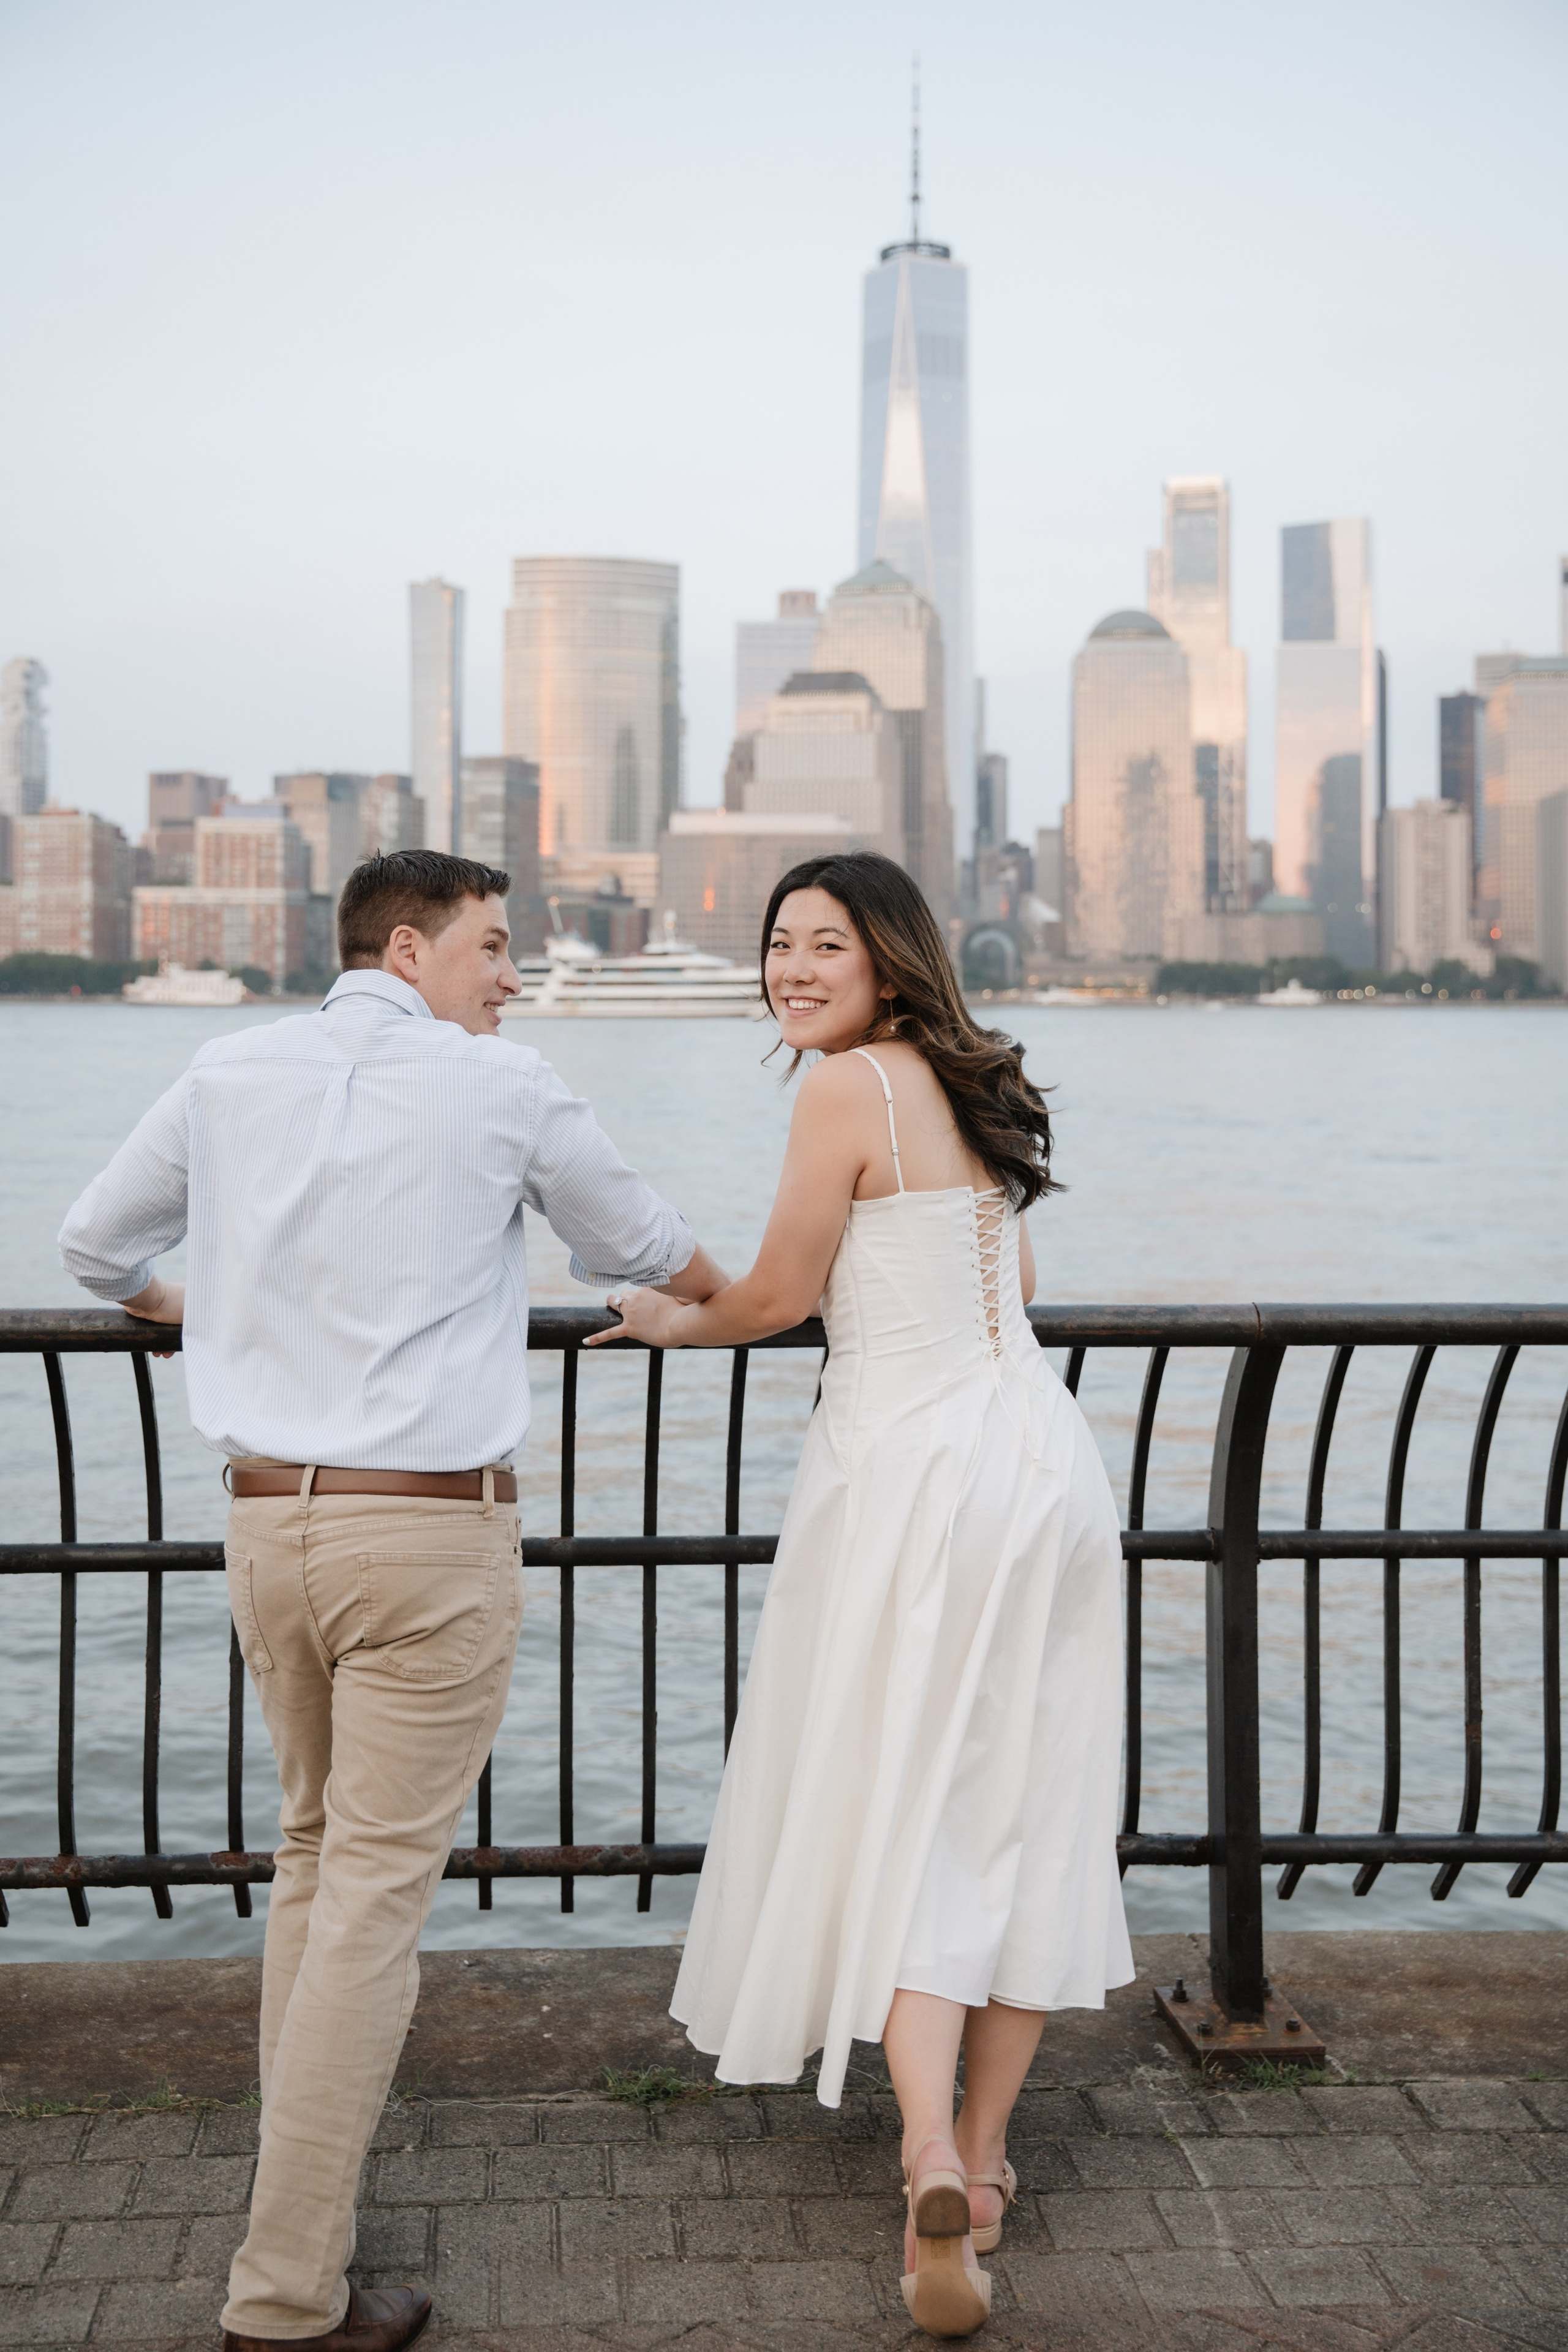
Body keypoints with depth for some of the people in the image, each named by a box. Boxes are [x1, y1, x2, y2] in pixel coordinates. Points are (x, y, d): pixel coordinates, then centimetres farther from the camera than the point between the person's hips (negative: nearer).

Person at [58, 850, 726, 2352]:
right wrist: (723, 1292, 35)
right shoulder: (501, 1088, -3)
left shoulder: (228, 1075, 7)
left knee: (315, 1850, 21)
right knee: (377, 1890, -2)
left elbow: (93, 1245, 19)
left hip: (269, 1515, 5)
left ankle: (302, 2191, 29)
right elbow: (634, 1244, 13)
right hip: (434, 1527, -5)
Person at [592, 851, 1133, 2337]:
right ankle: (981, 2156, 21)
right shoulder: (977, 1084, 14)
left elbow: (778, 1296, -6)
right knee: (1024, 1814, 10)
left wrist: (670, 1322, 14)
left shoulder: (850, 1086, -10)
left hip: (910, 1474, -7)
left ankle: (933, 2167, -16)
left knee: (895, 1824, -3)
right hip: (1044, 1458, 7)